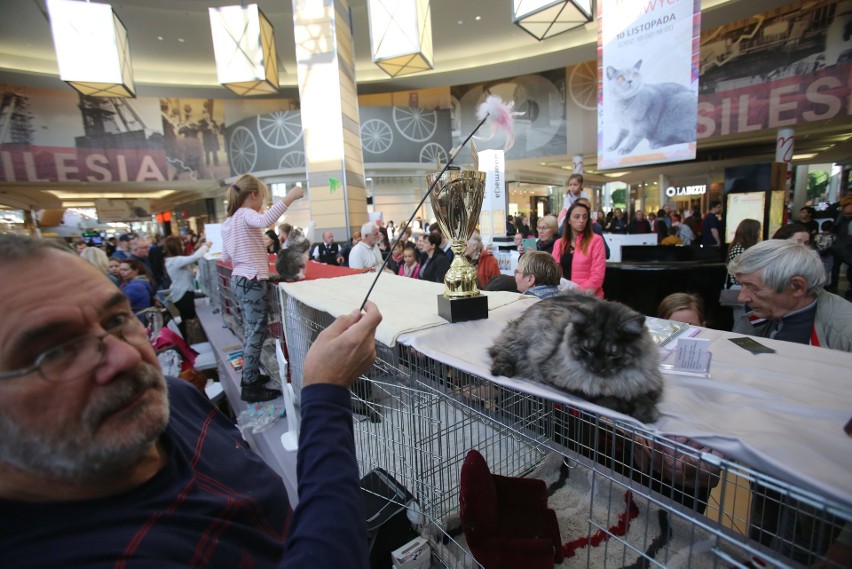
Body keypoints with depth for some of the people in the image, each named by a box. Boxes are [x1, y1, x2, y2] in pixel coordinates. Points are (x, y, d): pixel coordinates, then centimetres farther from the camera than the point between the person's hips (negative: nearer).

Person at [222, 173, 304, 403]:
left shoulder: (229, 221, 15)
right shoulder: (246, 214, -12)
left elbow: (226, 257, 17)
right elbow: (265, 220, -38)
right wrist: (290, 197, -36)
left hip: (238, 280, 10)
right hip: (252, 282, -10)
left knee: (250, 330, 17)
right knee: (257, 332, -4)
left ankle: (250, 375, 28)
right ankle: (250, 387, 3)